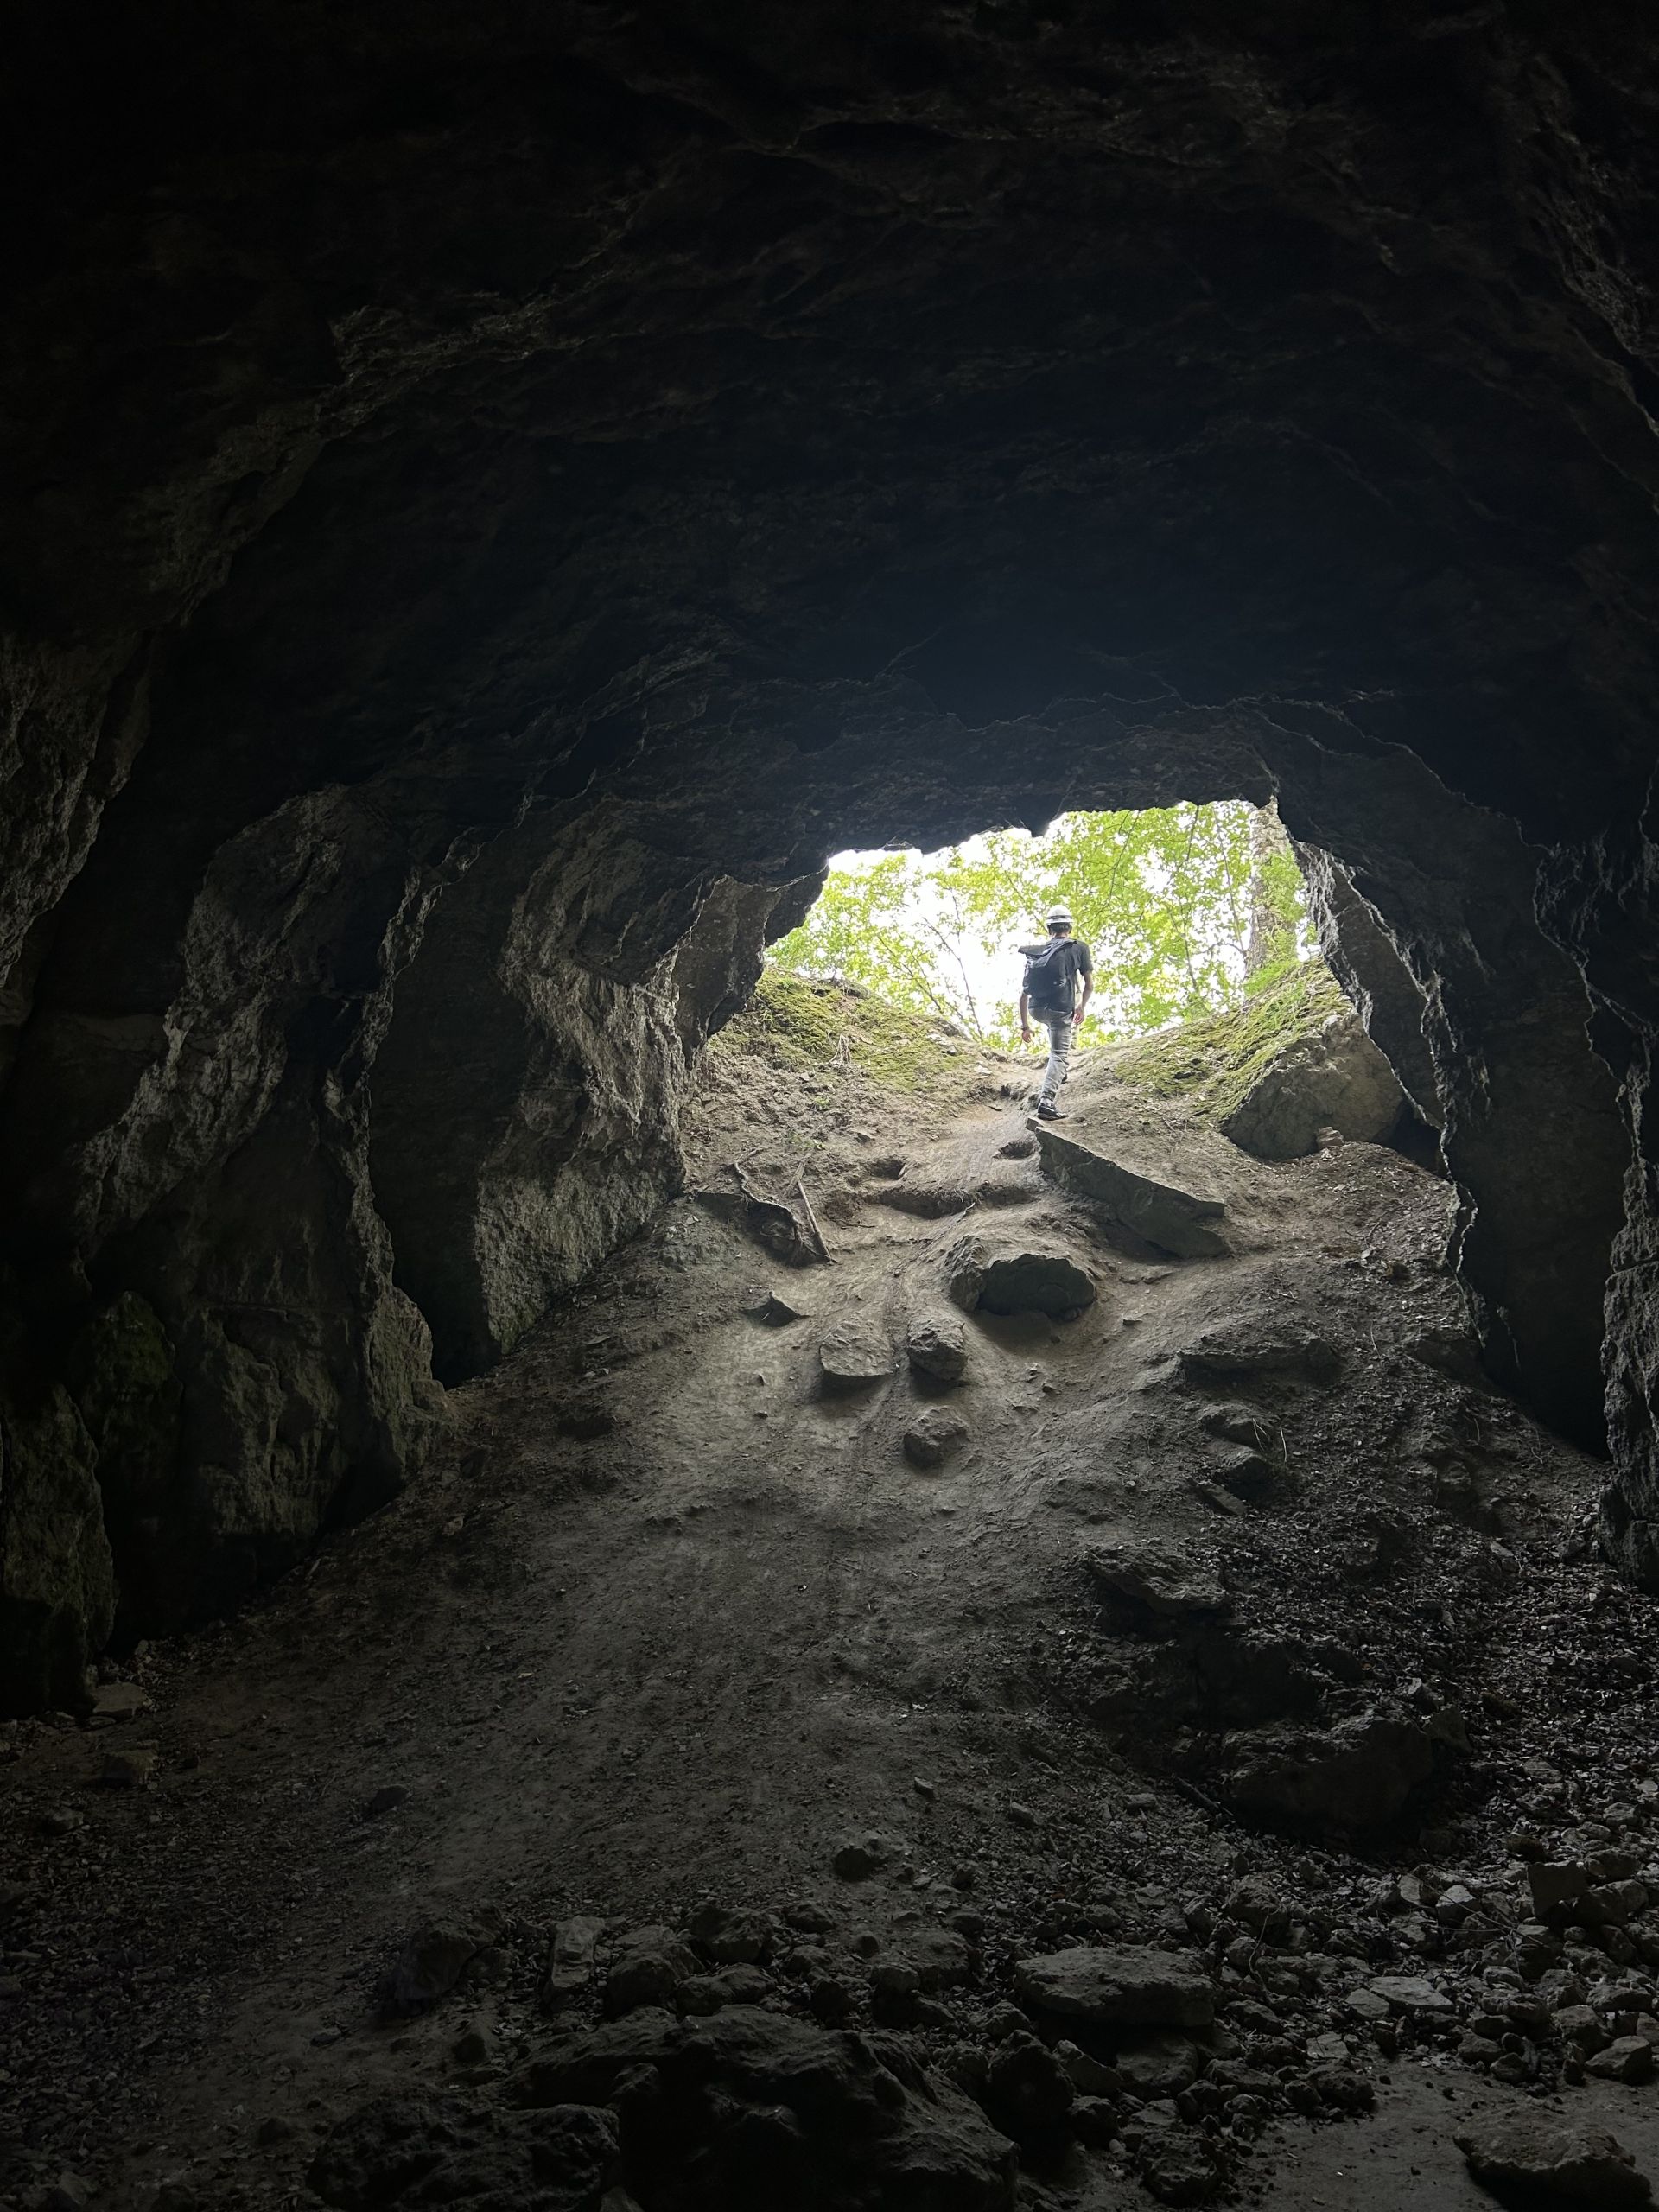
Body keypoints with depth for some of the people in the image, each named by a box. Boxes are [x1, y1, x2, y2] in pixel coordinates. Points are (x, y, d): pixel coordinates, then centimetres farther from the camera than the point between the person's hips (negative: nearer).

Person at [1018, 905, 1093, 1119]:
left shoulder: (1035, 951, 15)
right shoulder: (1079, 947, 5)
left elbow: (1023, 993, 14)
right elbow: (1089, 985, 6)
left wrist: (1025, 1025, 20)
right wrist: (1082, 1007, 25)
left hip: (1036, 1009, 5)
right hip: (1060, 1009, -4)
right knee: (1059, 1056, 1)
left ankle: (1056, 1075, 34)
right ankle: (1047, 1100, -20)